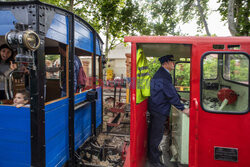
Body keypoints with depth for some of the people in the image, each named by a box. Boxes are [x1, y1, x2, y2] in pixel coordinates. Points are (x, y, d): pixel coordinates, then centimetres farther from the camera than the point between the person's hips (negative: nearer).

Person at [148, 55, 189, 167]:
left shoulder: (161, 73, 12)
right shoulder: (163, 76, -22)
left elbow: (171, 90, 21)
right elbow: (171, 94, -23)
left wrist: (179, 98, 21)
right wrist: (183, 109, -18)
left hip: (155, 108, 11)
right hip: (159, 110, -11)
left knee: (153, 131, 22)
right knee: (157, 133, 2)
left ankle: (152, 152, 40)